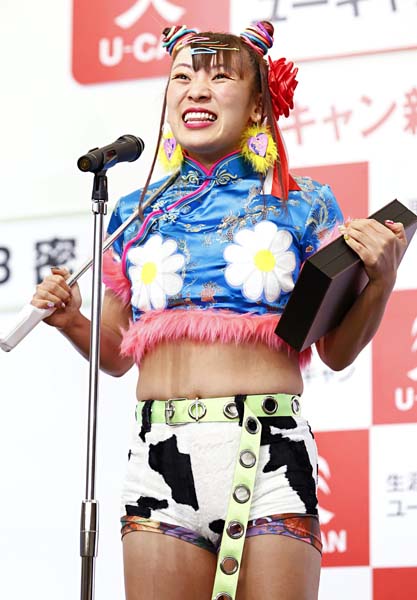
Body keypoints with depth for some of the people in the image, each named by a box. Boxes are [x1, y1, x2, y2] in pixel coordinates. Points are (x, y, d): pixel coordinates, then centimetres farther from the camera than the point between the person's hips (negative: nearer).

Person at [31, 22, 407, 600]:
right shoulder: (136, 213, 15)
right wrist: (71, 321, 4)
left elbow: (337, 351, 8)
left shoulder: (301, 204, 8)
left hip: (268, 454, -2)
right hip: (162, 458, 2)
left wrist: (379, 280, -8)